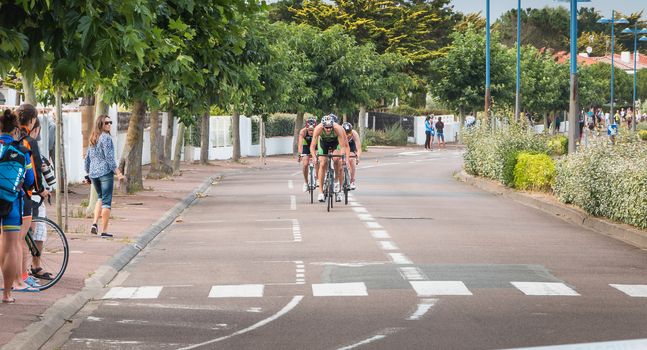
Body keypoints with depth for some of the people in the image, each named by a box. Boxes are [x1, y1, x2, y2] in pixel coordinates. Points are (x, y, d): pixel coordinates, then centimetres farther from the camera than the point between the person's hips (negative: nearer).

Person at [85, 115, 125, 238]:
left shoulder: (93, 138, 12)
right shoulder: (106, 137, -11)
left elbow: (88, 157, 17)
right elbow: (109, 157, -16)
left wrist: (88, 172, 27)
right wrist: (118, 173, -14)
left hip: (93, 174, 8)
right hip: (105, 172, -7)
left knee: (100, 198, 23)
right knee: (106, 201, -2)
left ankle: (95, 223, 7)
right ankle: (104, 230, -1)